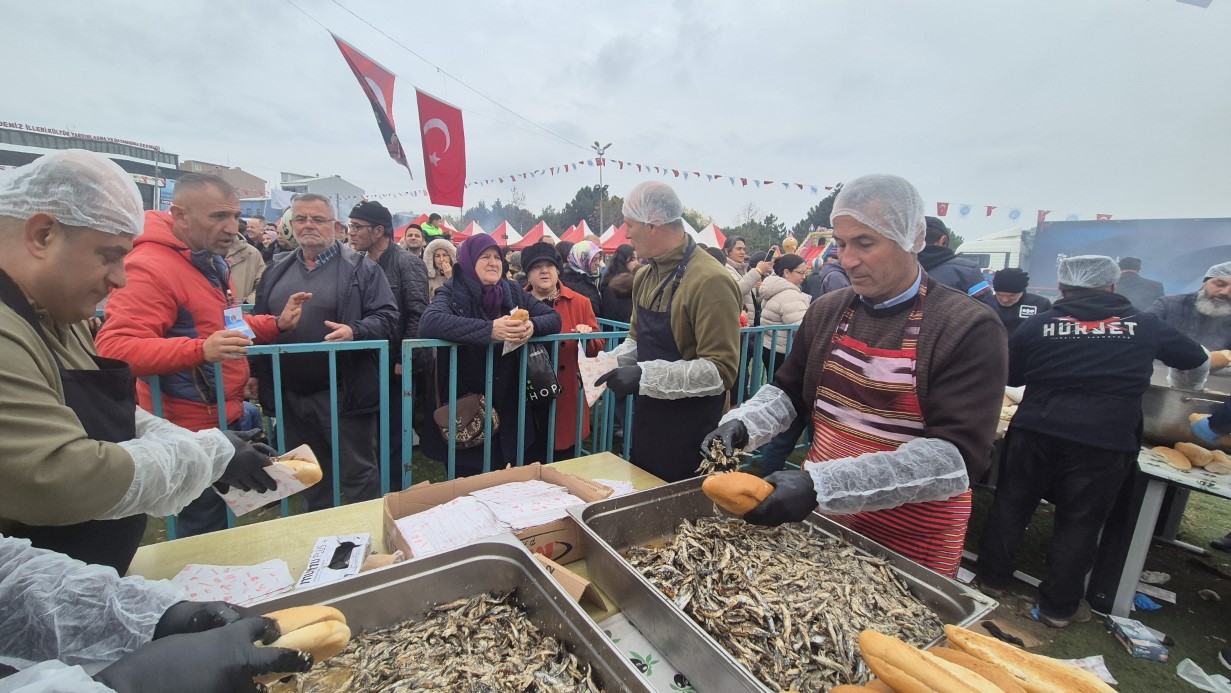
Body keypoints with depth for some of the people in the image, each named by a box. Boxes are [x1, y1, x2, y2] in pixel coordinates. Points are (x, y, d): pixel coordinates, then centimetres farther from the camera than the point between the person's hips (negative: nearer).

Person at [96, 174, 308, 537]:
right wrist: (200, 350, -40)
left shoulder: (212, 262, 12)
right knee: (204, 539, 4)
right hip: (193, 429, -9)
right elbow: (115, 348, -26)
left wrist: (277, 324, 8)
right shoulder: (149, 267, -18)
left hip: (229, 417, 9)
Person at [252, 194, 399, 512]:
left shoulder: (361, 268, -3)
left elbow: (387, 317, -9)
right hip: (290, 397, 6)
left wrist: (354, 331, -27)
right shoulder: (277, 270, 14)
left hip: (344, 393, -6)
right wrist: (258, 376, 11)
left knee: (359, 472, 4)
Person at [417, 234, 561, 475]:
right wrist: (490, 329, -35)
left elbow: (554, 317, 3)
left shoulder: (513, 292, 4)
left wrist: (532, 325, -20)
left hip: (508, 408, 4)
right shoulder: (452, 292, -8)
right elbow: (428, 322, -28)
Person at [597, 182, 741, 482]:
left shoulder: (710, 281, -20)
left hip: (690, 434, -7)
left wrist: (645, 375, -29)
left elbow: (721, 371, -24)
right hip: (646, 423, 8)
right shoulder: (644, 276, 6)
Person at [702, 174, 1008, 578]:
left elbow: (958, 457, -24)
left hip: (911, 543, -4)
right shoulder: (826, 311, 0)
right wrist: (742, 424, -13)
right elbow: (788, 391, 8)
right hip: (817, 517, 5)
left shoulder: (970, 328, -15)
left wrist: (821, 485, -35)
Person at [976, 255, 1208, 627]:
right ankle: (1059, 606, 25)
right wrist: (1186, 384, 48)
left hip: (1035, 430, 0)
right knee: (1079, 524, 12)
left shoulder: (1038, 324, 2)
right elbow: (1198, 362, 26)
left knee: (1011, 506, 14)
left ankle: (993, 579, 28)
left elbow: (1009, 376, 11)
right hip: (1106, 442, 1)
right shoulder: (1145, 326, 8)